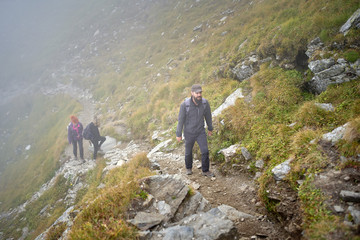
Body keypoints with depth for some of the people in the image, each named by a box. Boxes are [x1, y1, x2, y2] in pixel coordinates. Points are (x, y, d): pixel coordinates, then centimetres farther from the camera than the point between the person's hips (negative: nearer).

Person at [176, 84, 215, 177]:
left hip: (200, 131, 2)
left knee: (205, 151, -7)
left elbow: (208, 116, 1)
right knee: (188, 152, 17)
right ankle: (189, 168, 43)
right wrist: (178, 134, -7)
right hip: (189, 133, -1)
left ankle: (205, 171, 13)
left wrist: (210, 128, 14)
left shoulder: (205, 102, -16)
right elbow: (181, 120, -14)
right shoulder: (184, 104, -25)